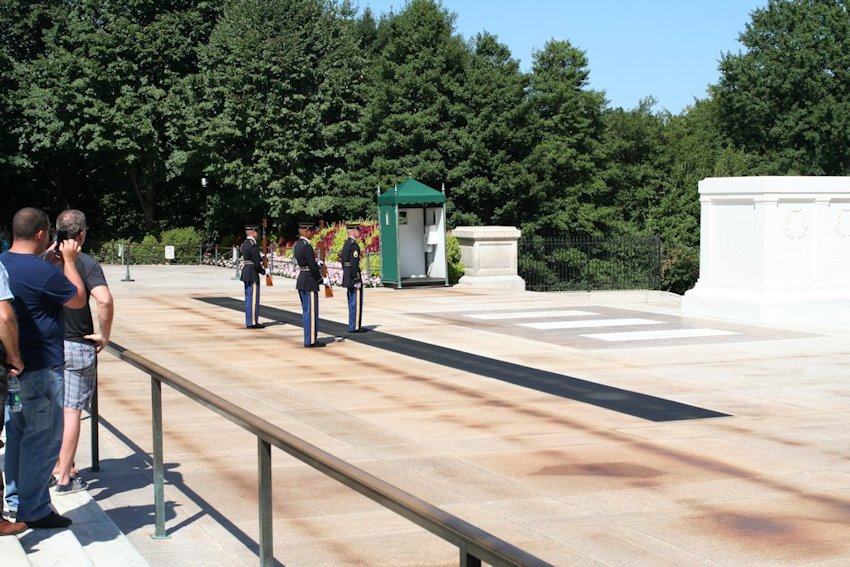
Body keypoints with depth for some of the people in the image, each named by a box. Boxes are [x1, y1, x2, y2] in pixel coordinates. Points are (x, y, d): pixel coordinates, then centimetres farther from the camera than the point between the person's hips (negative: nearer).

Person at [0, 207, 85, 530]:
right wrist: (68, 261, 1)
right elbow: (78, 299, -8)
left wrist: (49, 260, 16)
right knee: (43, 437, 0)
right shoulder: (42, 271, -22)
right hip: (41, 368, -9)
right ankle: (34, 510, 7)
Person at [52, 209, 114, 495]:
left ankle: (56, 466, 27)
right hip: (77, 346, -5)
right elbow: (105, 300, -27)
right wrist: (104, 335, -14)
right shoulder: (86, 263, -13)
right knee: (72, 410, 2)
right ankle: (65, 477, 6)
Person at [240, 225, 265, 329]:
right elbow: (256, 263, -20)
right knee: (253, 298, -5)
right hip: (252, 274, -10)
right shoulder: (253, 245, -18)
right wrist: (263, 271, -5)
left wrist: (262, 258, 5)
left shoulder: (245, 243, 12)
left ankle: (249, 321, 21)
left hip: (246, 272, 10)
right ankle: (252, 322, -2)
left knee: (248, 298, 15)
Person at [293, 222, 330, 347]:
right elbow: (313, 267, -19)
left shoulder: (298, 244, 11)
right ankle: (311, 340, -2)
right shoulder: (307, 246, -18)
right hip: (309, 282, -10)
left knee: (306, 311, 14)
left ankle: (309, 338, 19)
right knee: (311, 312, -4)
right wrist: (322, 280, -10)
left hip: (301, 279, 10)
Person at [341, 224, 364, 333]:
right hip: (354, 278, -10)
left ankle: (353, 326, 20)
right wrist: (357, 280, -20)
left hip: (347, 278, 10)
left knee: (352, 303, 15)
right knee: (356, 303, -4)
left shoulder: (346, 244, 14)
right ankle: (354, 327, -1)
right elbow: (354, 264, -22)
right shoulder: (354, 245, -16)